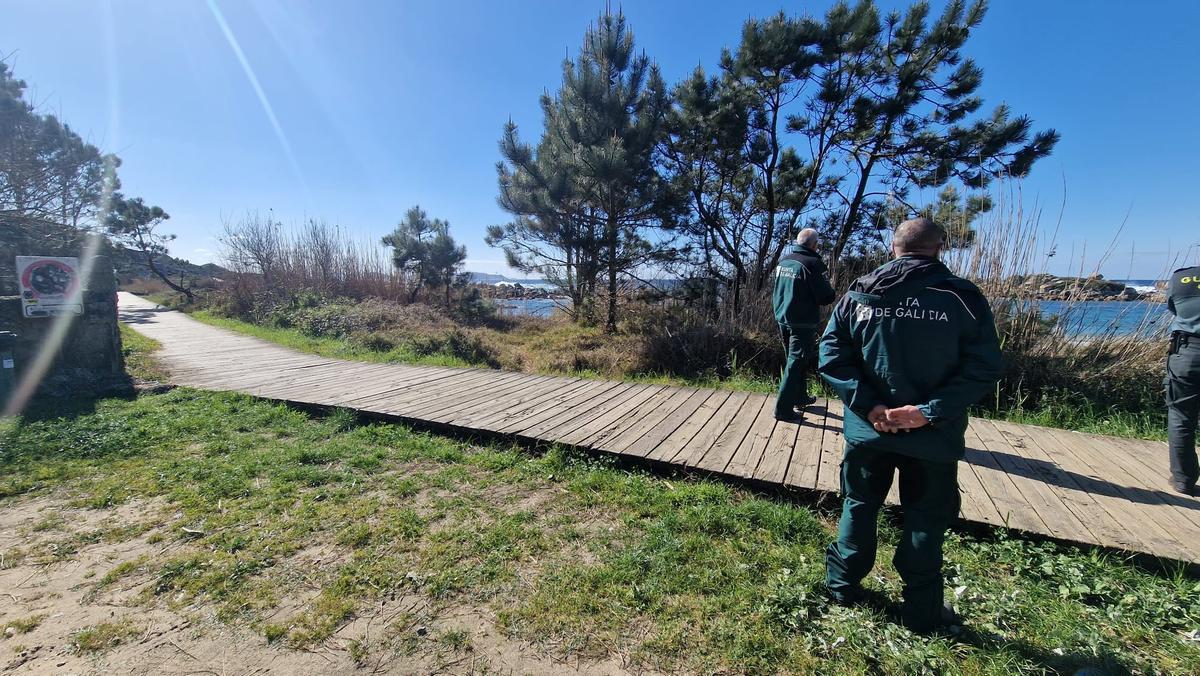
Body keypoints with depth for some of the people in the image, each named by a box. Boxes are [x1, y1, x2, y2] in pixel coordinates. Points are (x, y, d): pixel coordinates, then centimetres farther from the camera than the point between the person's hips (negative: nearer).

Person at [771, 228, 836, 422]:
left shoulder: (783, 261, 7)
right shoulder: (813, 263, -15)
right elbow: (826, 297, -13)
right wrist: (826, 281, 5)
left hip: (782, 319, 7)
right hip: (803, 323, -7)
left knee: (795, 360, 21)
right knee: (796, 363, -2)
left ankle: (800, 397, 35)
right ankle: (783, 408, -3)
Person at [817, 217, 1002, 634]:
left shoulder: (859, 293, -3)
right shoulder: (962, 297, -6)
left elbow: (831, 355, -9)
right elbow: (984, 369, -11)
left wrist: (867, 405, -11)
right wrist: (930, 411, -14)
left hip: (868, 428, 2)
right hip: (932, 436, -1)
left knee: (859, 507, 19)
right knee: (925, 521, 16)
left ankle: (843, 584, 35)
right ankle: (922, 611, 31)